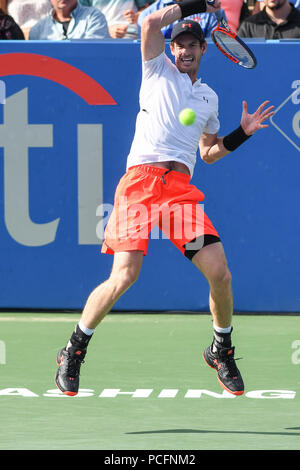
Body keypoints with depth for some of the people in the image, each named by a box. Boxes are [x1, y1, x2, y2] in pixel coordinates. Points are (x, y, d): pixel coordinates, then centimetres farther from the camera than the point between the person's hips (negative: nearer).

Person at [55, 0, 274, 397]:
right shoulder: (159, 70, 14)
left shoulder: (209, 96, 25)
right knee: (124, 278, -16)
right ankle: (73, 352, 2)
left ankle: (222, 351, 16)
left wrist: (242, 133, 16)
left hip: (182, 186, 4)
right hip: (141, 179, -4)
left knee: (220, 274, -10)